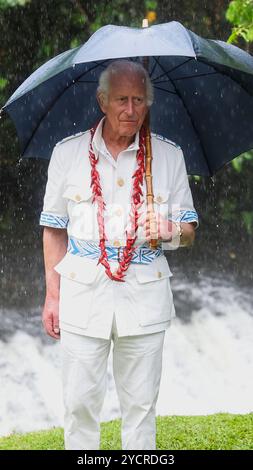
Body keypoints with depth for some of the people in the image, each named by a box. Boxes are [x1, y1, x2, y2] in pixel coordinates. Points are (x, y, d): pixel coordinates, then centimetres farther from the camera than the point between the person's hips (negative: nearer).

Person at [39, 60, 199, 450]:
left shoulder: (169, 156, 7)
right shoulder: (68, 153, 5)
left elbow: (189, 231, 8)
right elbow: (55, 230, 8)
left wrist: (171, 230, -16)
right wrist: (52, 295, 3)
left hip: (145, 296, 1)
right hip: (83, 292, -1)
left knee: (141, 403, 5)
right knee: (80, 402, 0)